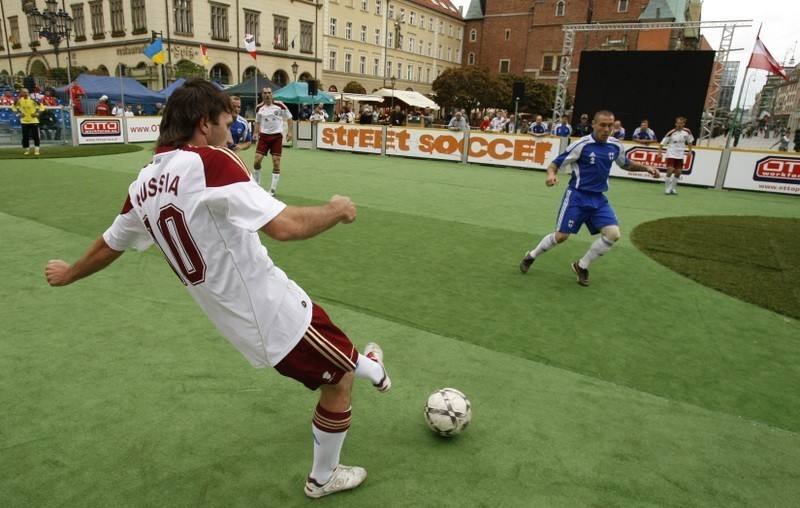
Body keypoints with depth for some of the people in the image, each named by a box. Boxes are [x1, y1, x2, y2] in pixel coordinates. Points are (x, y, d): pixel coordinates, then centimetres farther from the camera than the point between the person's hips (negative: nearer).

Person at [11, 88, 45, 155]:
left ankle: (36, 150, 3)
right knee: (25, 137, 4)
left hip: (34, 121, -2)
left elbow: (42, 107, -3)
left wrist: (37, 113, -11)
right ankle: (27, 150, 14)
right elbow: (13, 107, 16)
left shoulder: (33, 100, -7)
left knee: (36, 136, -4)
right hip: (24, 121, 2)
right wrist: (18, 113, 2)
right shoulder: (19, 100, 1)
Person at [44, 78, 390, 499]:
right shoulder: (209, 162, -21)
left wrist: (68, 273, 40)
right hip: (274, 311, -8)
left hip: (239, 319, 8)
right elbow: (285, 226, -30)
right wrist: (337, 210, -11)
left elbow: (108, 246, 19)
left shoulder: (143, 184, 3)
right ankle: (323, 478, 34)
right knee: (339, 381, 13)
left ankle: (367, 366, 57)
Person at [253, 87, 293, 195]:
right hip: (264, 136, 2)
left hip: (277, 136, -2)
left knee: (276, 162, -4)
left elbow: (289, 118, 1)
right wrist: (256, 133, 4)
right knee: (257, 160, -5)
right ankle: (257, 184, 15)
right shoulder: (259, 108, 3)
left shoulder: (279, 105, -6)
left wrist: (290, 132, -7)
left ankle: (273, 188, 7)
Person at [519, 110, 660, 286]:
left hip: (598, 199, 5)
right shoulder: (581, 144, -13)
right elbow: (555, 163, -10)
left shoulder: (616, 146, 3)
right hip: (577, 196, -5)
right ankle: (531, 256, 22)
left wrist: (646, 167, 6)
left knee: (613, 233, -11)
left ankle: (581, 266, 8)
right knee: (561, 236, -5)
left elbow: (626, 164, 23)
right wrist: (551, 175, -32)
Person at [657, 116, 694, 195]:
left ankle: (672, 188, 20)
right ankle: (666, 188, -1)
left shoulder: (687, 132, -2)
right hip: (671, 155, -4)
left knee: (678, 173, 5)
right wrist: (659, 153, -14)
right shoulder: (671, 133, -12)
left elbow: (689, 142, 15)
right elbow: (662, 143, -8)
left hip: (680, 156, 4)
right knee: (670, 171, -14)